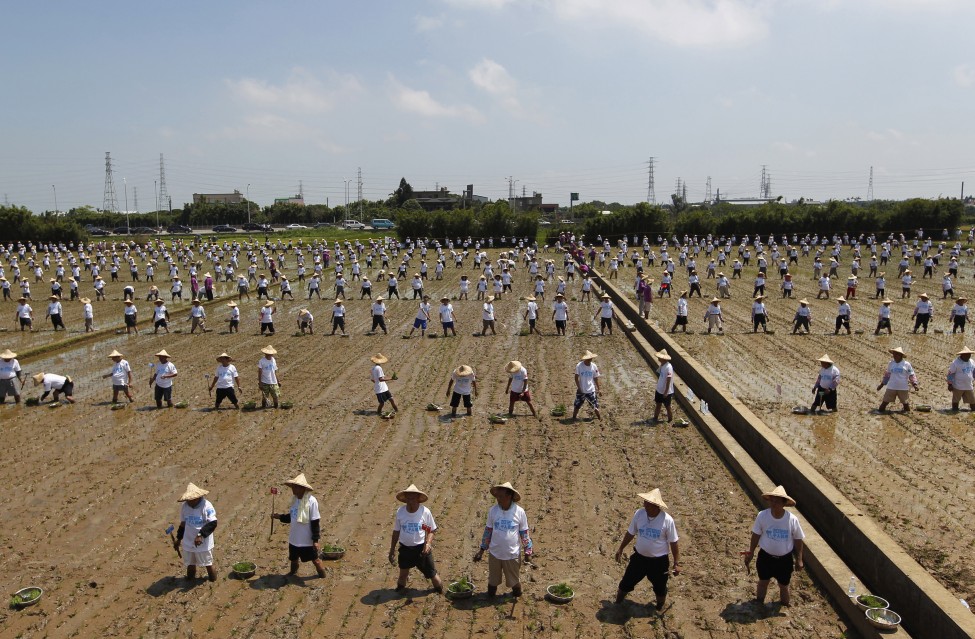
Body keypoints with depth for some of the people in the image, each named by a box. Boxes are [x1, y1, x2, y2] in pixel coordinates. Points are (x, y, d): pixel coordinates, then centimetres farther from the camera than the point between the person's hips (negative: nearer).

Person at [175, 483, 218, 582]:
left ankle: (213, 581, 27)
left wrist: (200, 535, -31)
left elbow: (213, 523, -23)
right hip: (188, 543, 5)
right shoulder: (184, 507, 0)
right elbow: (183, 524, 13)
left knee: (208, 564, 8)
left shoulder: (206, 506, -19)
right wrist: (178, 538, 15)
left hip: (203, 543, -5)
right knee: (190, 564, 16)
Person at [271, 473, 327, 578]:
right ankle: (293, 573, 49)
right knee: (293, 558, 24)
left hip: (307, 540, -7)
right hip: (294, 538, 7)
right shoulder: (295, 500, 0)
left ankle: (323, 578, 25)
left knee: (315, 559, 7)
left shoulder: (311, 501, -22)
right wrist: (279, 516, -1)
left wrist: (315, 540, -18)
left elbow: (315, 522, -19)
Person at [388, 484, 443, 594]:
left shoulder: (425, 512, -14)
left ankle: (441, 593, 26)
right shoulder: (400, 512, -7)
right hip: (405, 548, 2)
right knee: (403, 574, 19)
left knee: (432, 574, 5)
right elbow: (396, 532, 4)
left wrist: (428, 543, -21)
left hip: (421, 548, -2)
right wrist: (392, 550, 8)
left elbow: (431, 530, -3)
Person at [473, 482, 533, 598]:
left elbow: (524, 532, -3)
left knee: (514, 581, 15)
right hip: (494, 553, 2)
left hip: (512, 554, -2)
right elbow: (488, 531, 2)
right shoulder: (493, 510, -8)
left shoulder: (519, 512, -14)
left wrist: (528, 550, -1)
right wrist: (482, 550, 4)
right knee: (492, 581, 19)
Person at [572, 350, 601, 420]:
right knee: (577, 405, 10)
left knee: (595, 405, 7)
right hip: (581, 390, -1)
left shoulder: (594, 366, -6)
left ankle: (599, 416, 26)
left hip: (591, 390, 1)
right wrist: (579, 388, -13)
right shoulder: (579, 366, -13)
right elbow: (576, 378, -9)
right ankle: (573, 417, 25)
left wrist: (598, 389, 7)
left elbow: (596, 378, 4)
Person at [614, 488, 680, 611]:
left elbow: (674, 543, -11)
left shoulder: (667, 520, -23)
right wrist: (621, 549, 12)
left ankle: (660, 609, 47)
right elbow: (630, 533, 3)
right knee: (627, 582, 13)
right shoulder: (639, 514, -14)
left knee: (660, 587, 19)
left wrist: (676, 564, -7)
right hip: (639, 557, 2)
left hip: (659, 561, -2)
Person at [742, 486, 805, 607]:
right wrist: (751, 553, 0)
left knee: (784, 585, 18)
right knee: (763, 581, 20)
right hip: (766, 556, 1)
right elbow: (756, 535, -6)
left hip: (785, 559, -1)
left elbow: (798, 540, -7)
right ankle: (758, 605, 42)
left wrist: (799, 559, -1)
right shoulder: (762, 516, -20)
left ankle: (785, 604, 43)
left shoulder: (792, 519, -21)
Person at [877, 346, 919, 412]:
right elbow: (887, 375, 16)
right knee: (885, 401, 0)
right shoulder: (891, 364, 6)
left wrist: (914, 384, -4)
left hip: (903, 388, -2)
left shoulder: (907, 364, -3)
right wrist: (882, 384, 18)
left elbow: (911, 375, 3)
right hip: (891, 387, 2)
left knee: (905, 402, 10)